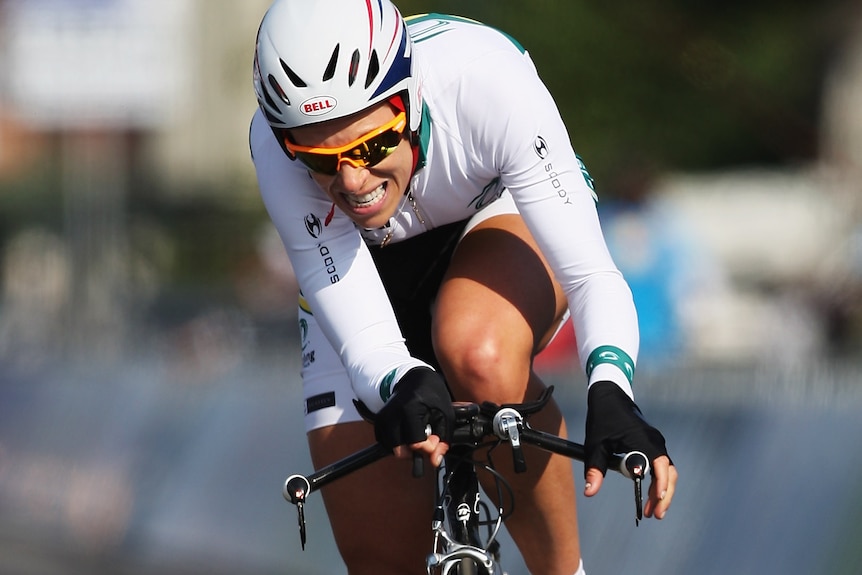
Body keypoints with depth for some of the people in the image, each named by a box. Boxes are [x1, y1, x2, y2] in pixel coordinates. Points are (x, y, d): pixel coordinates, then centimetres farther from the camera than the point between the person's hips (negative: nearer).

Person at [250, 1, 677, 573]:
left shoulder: (487, 81, -38)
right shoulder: (275, 146, -34)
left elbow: (593, 275, -36)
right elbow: (363, 341, -33)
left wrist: (611, 393, -55)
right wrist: (404, 386, -57)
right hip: (372, 275, 2)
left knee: (479, 357, -38)